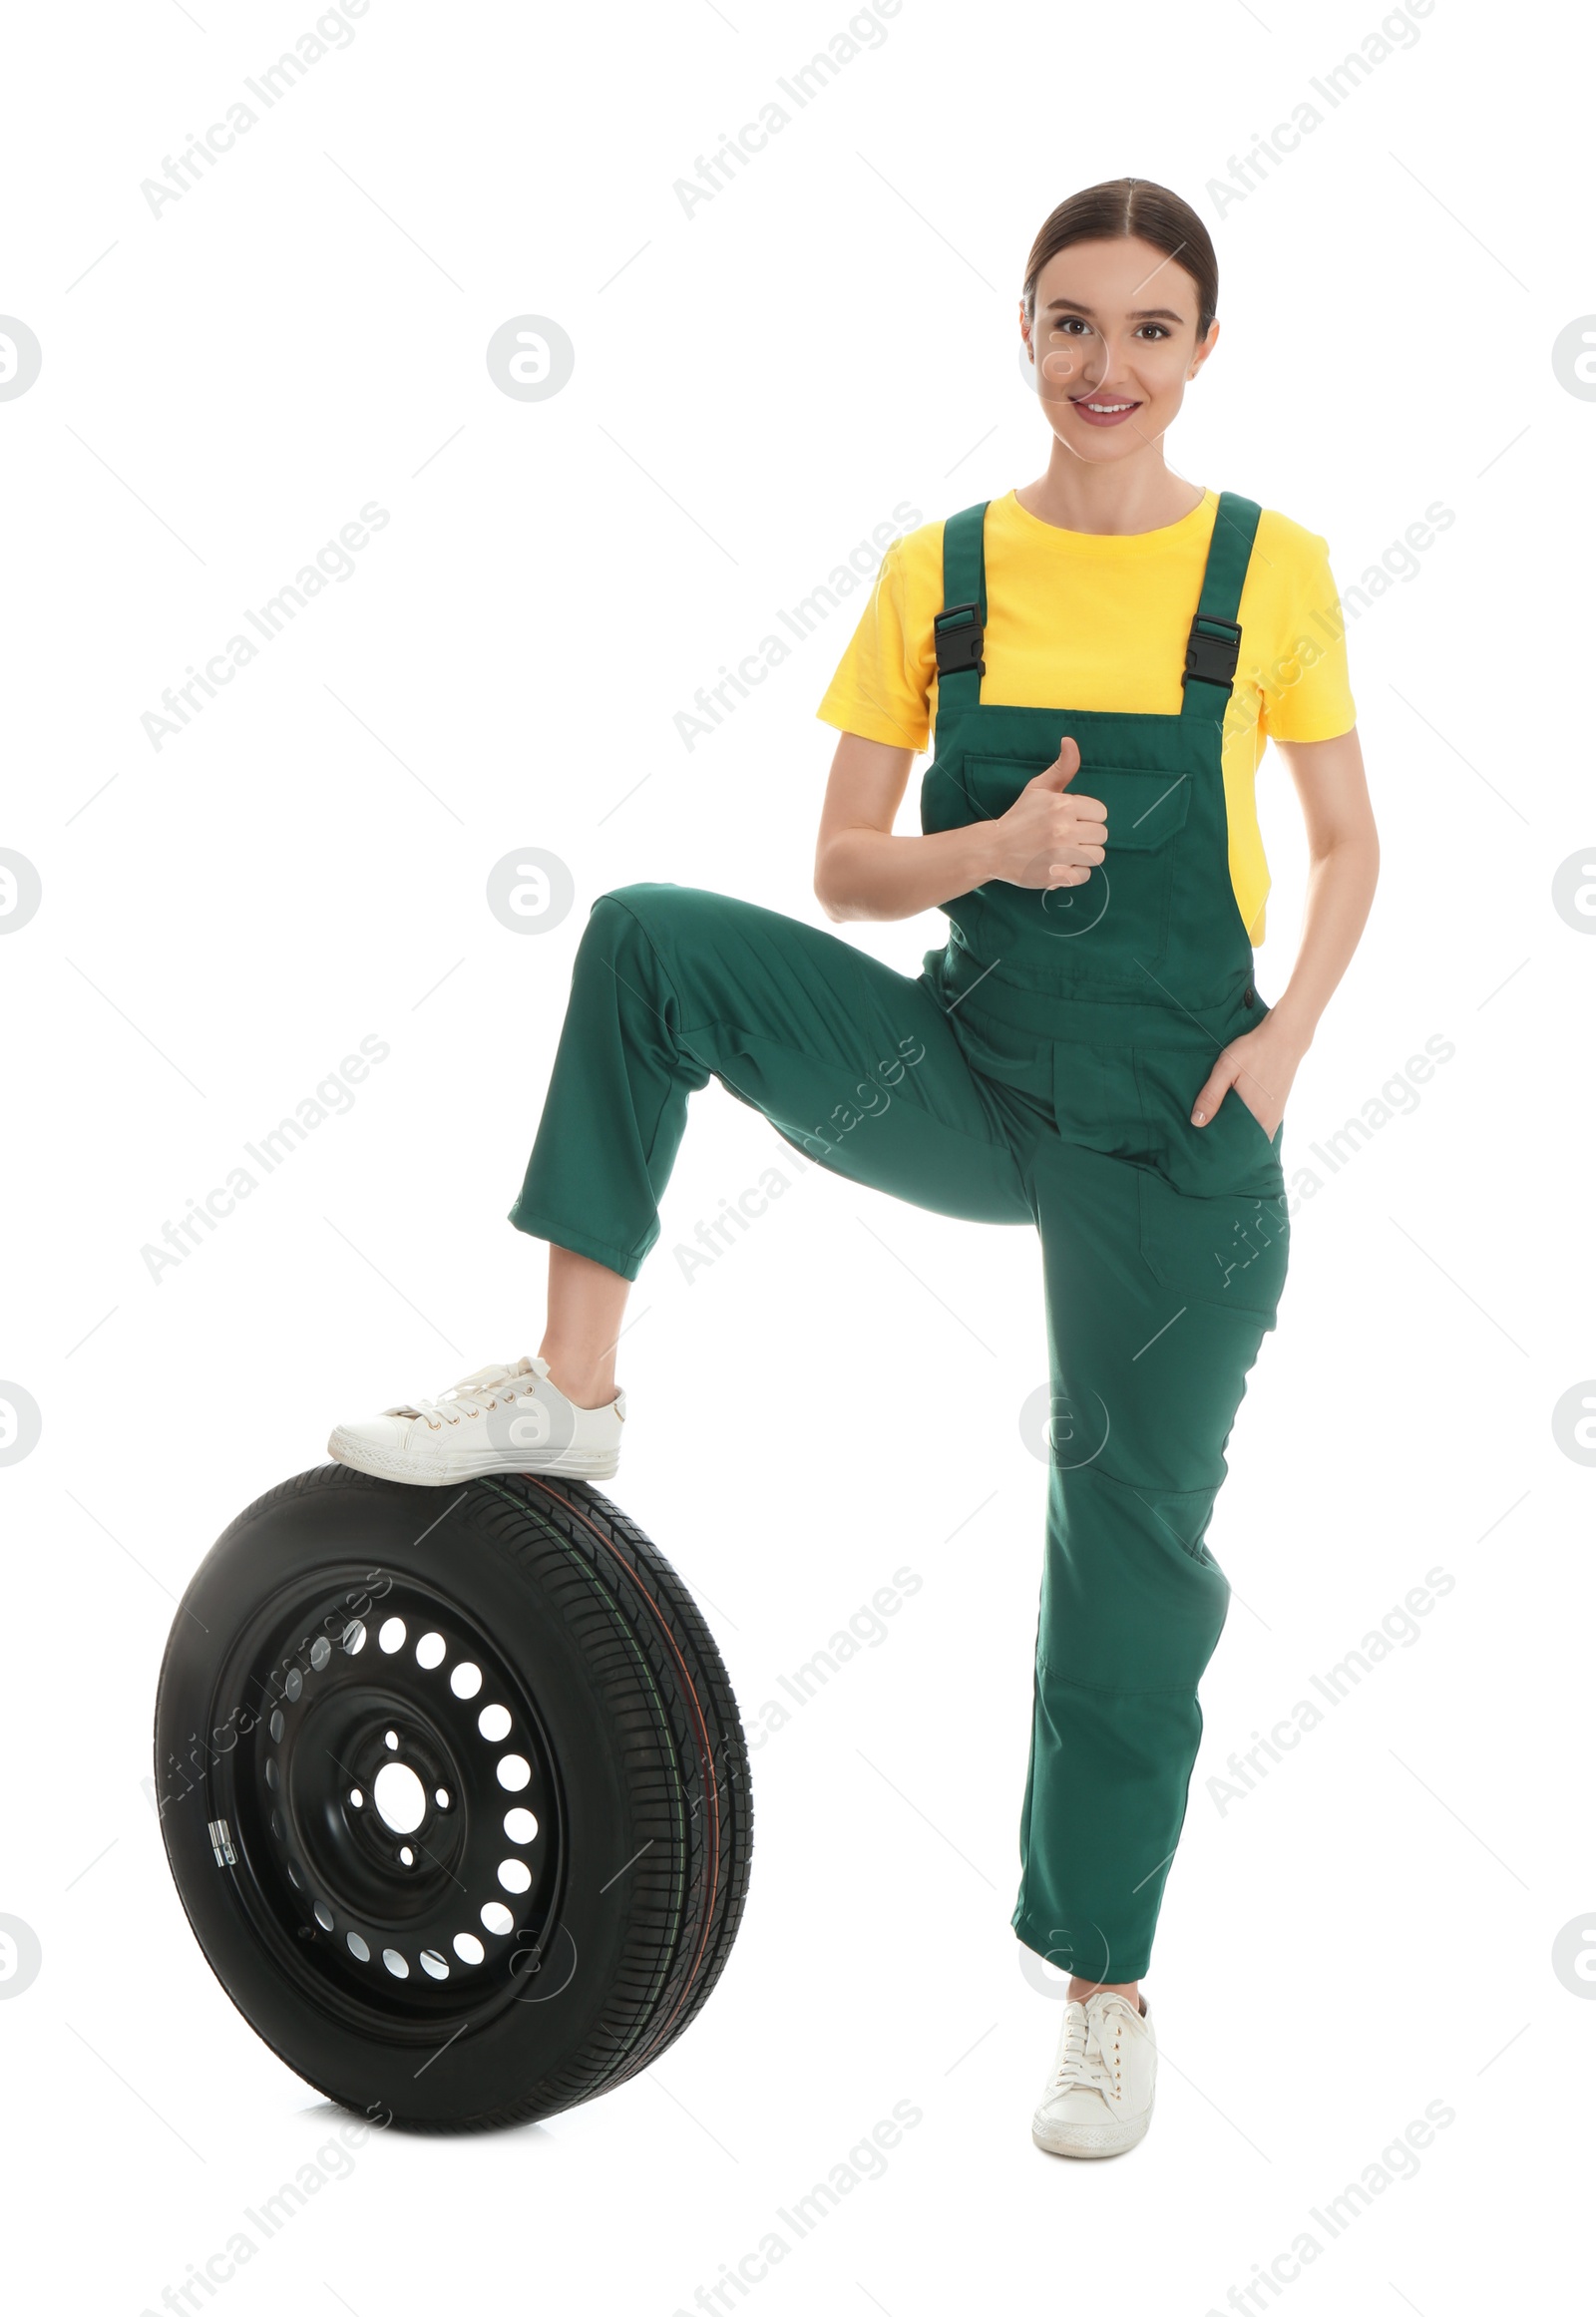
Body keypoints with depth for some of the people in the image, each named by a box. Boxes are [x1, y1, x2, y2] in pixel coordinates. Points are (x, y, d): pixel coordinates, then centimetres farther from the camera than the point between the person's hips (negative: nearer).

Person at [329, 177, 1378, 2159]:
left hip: (1172, 1125, -2)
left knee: (1133, 1532, 3)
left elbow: (1346, 845, 6)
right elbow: (844, 870, 2)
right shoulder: (938, 574, 2)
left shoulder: (1270, 570, -2)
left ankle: (1108, 1991, 20)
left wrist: (1284, 1037, -9)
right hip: (970, 1069, 2)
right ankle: (568, 1393, -14)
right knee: (652, 941, -20)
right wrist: (995, 845, -18)